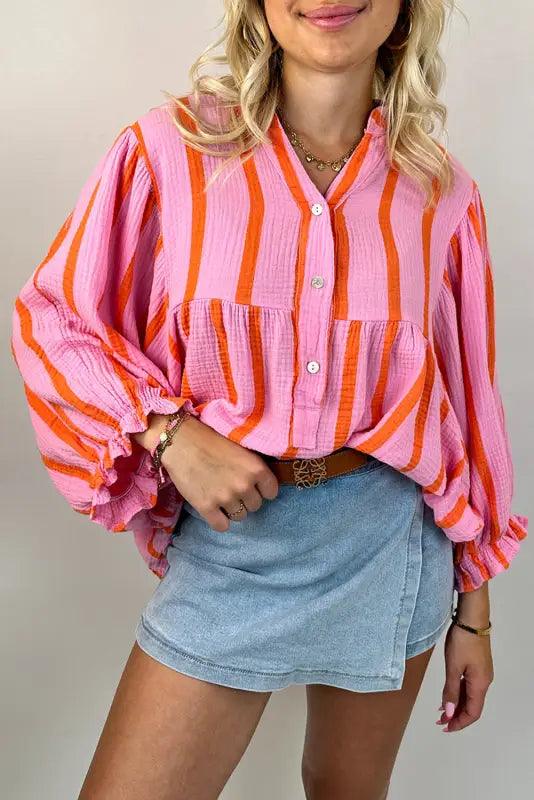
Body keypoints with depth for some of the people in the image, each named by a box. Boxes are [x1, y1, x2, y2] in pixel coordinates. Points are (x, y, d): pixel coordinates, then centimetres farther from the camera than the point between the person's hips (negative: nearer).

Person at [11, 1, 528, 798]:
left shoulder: (442, 190, -2)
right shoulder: (170, 148, -9)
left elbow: (466, 404, 3)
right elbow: (50, 321, -1)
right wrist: (169, 434, -17)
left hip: (387, 544, 2)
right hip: (226, 537, -1)